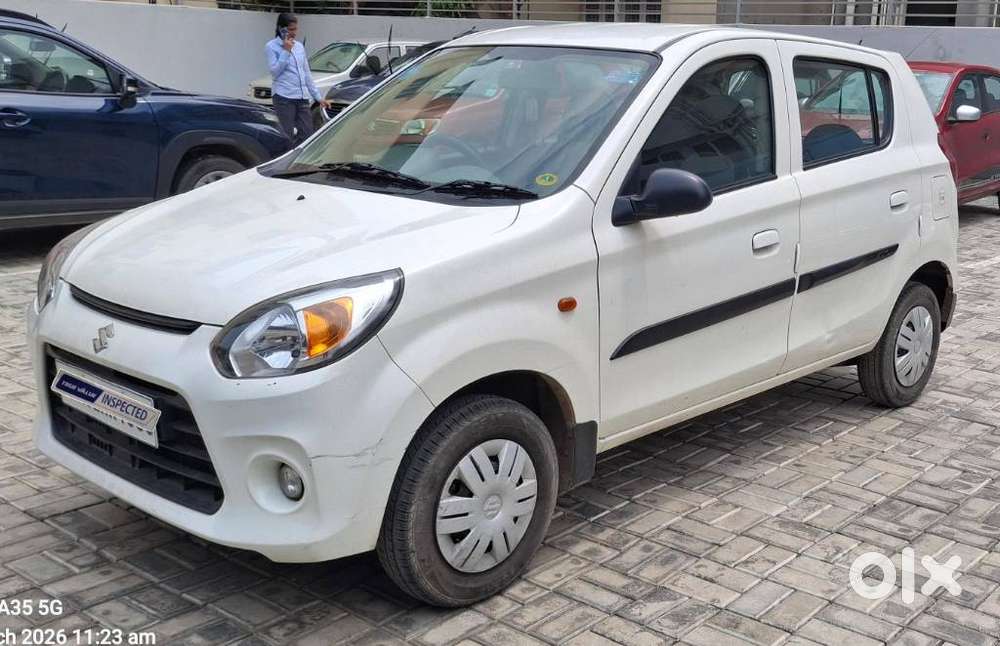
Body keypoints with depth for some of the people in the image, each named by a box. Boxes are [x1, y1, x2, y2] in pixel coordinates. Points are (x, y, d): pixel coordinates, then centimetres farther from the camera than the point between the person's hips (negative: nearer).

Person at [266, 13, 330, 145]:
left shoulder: (299, 46, 15)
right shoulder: (272, 46, -2)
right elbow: (275, 71, -10)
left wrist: (318, 97, 15)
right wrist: (286, 51, -12)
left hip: (302, 98, 6)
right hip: (283, 97, -6)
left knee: (307, 135, 2)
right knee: (288, 137, -7)